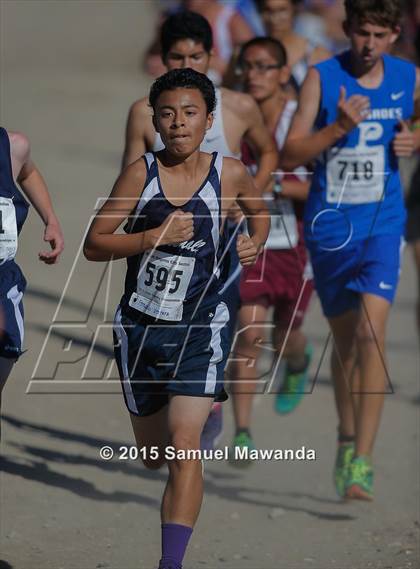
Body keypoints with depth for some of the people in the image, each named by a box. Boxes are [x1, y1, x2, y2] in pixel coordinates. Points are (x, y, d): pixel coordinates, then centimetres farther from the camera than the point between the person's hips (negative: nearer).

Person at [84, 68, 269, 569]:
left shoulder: (229, 174, -4)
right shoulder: (141, 173, -8)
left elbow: (259, 211, 21)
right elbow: (94, 245, -8)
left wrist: (254, 242, 0)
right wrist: (155, 237, -21)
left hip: (199, 328, -2)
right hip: (140, 325, 2)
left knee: (183, 447, -17)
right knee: (152, 453, 18)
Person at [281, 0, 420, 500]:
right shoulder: (322, 78, -6)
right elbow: (289, 156, -10)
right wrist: (339, 128, -24)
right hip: (329, 222, 0)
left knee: (371, 330, -17)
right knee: (344, 337, 13)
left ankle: (362, 462, -19)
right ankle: (346, 441, 34)